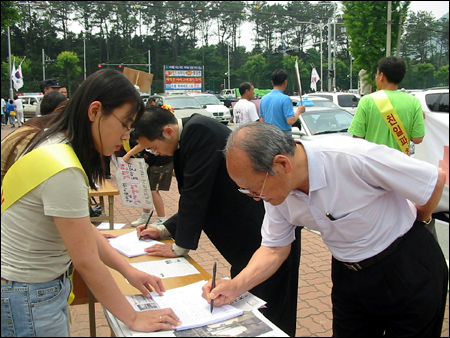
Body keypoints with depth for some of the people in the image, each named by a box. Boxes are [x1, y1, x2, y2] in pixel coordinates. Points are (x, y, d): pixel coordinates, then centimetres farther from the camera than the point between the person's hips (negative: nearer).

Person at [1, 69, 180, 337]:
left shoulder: (57, 146, 0)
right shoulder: (63, 171, -29)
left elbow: (84, 228, 7)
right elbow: (87, 263, -23)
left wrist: (129, 271, 2)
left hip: (48, 288, 9)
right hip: (28, 301, -8)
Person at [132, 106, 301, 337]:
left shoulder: (198, 130, -19)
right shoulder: (187, 138, 10)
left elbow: (196, 193, -21)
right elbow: (196, 199, 16)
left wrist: (180, 247, -11)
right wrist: (163, 230, 13)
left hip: (265, 227, -10)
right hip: (248, 232, 10)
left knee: (269, 313, 3)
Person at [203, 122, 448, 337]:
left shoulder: (355, 157, -33)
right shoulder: (274, 189, -13)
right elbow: (274, 248, -1)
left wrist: (415, 222, 1)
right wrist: (236, 286, -16)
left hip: (408, 270, -4)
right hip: (349, 275, 5)